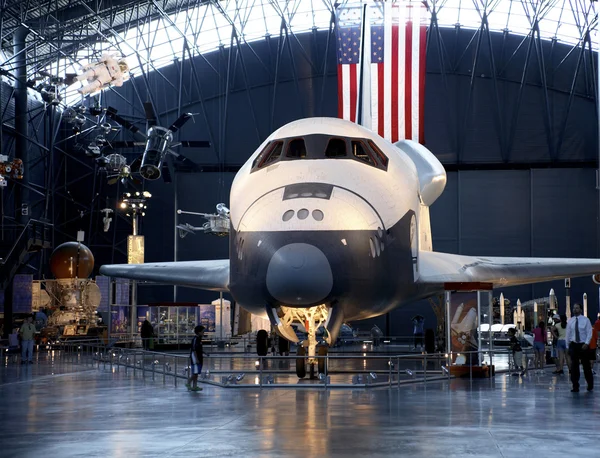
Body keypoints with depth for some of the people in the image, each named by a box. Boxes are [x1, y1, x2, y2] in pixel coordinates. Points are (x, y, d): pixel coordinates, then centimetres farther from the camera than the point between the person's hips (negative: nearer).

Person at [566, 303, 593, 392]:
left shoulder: (585, 320, -3)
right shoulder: (570, 321, 5)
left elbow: (589, 333, -6)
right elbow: (568, 334, 9)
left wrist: (586, 343, -18)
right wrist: (567, 346, 6)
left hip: (583, 345, -2)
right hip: (573, 345, 2)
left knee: (586, 365, 8)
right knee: (574, 366, -1)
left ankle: (590, 385, 26)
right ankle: (575, 387, 3)